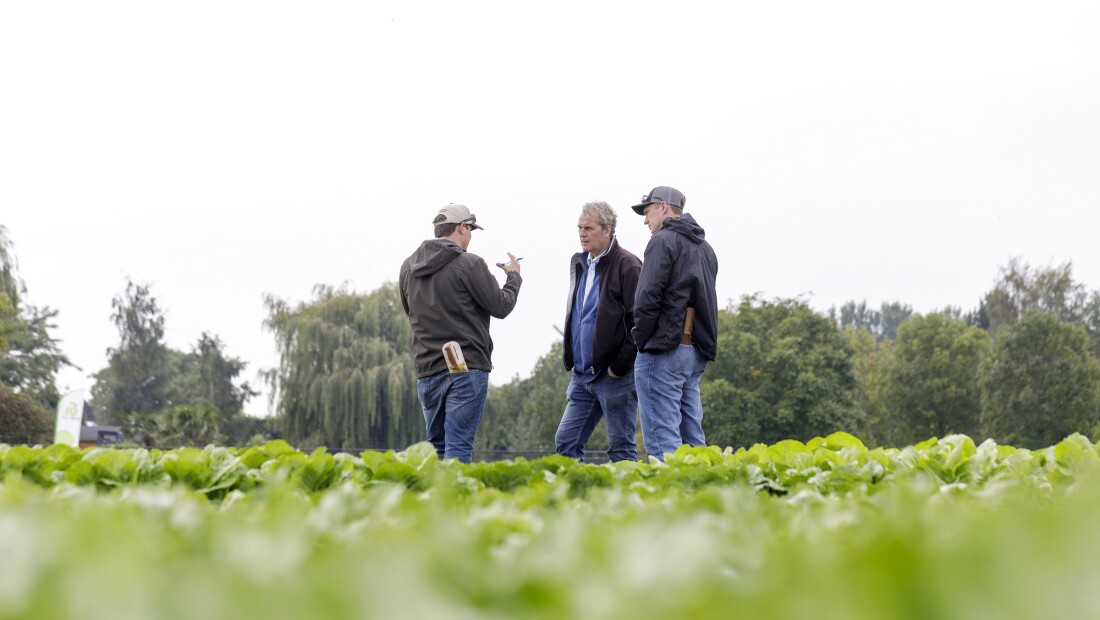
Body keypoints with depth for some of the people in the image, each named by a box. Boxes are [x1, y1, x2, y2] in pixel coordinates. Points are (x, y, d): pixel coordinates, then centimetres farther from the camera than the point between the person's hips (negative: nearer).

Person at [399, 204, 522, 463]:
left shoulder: (408, 266, 9)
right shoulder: (469, 264, -10)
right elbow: (501, 307, -5)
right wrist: (513, 276, 14)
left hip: (427, 370, 6)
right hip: (467, 368, -6)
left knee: (437, 446, 14)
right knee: (459, 447, -6)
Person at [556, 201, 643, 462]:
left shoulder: (627, 265, -10)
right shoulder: (579, 264, 15)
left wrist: (620, 365, -17)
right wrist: (571, 359, 17)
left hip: (614, 375, -8)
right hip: (581, 375, 8)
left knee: (622, 450, 0)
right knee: (566, 442, 7)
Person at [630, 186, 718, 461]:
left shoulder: (663, 240, -6)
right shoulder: (705, 247, 21)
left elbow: (647, 297, -14)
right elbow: (705, 299, 17)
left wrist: (640, 341, -4)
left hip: (664, 349, -8)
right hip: (696, 352, 8)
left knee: (662, 441, -9)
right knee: (692, 438, 10)